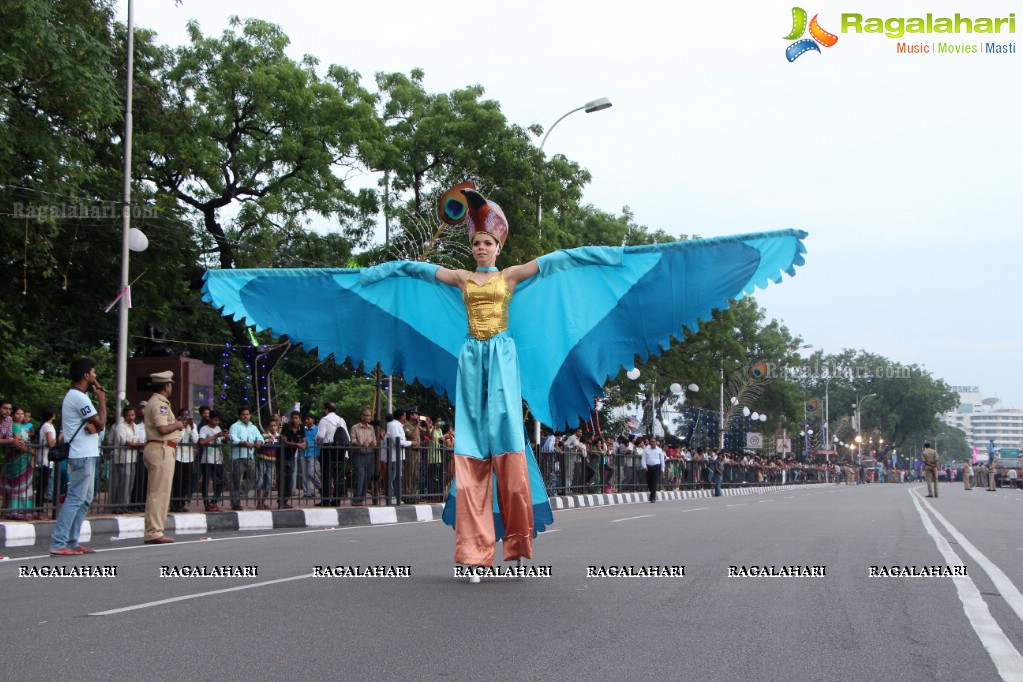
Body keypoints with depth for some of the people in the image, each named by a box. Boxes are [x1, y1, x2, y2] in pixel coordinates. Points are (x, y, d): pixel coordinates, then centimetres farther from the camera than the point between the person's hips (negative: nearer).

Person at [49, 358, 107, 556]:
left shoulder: (76, 395, 18)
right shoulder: (79, 397, -15)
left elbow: (97, 424, 14)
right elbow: (101, 422, -13)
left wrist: (93, 426, -10)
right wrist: (101, 399, -2)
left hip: (86, 455, 11)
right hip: (83, 456, -11)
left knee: (85, 499, 12)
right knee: (75, 499, -12)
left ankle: (71, 542, 14)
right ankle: (58, 543, -14)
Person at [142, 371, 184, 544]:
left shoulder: (154, 402, 20)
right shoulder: (159, 404, -13)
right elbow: (163, 428, -23)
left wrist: (175, 423, 13)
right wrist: (177, 425, -6)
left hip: (154, 449, 11)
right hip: (162, 449, -11)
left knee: (154, 493, 11)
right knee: (160, 492, -9)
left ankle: (151, 532, 14)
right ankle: (154, 532, -10)